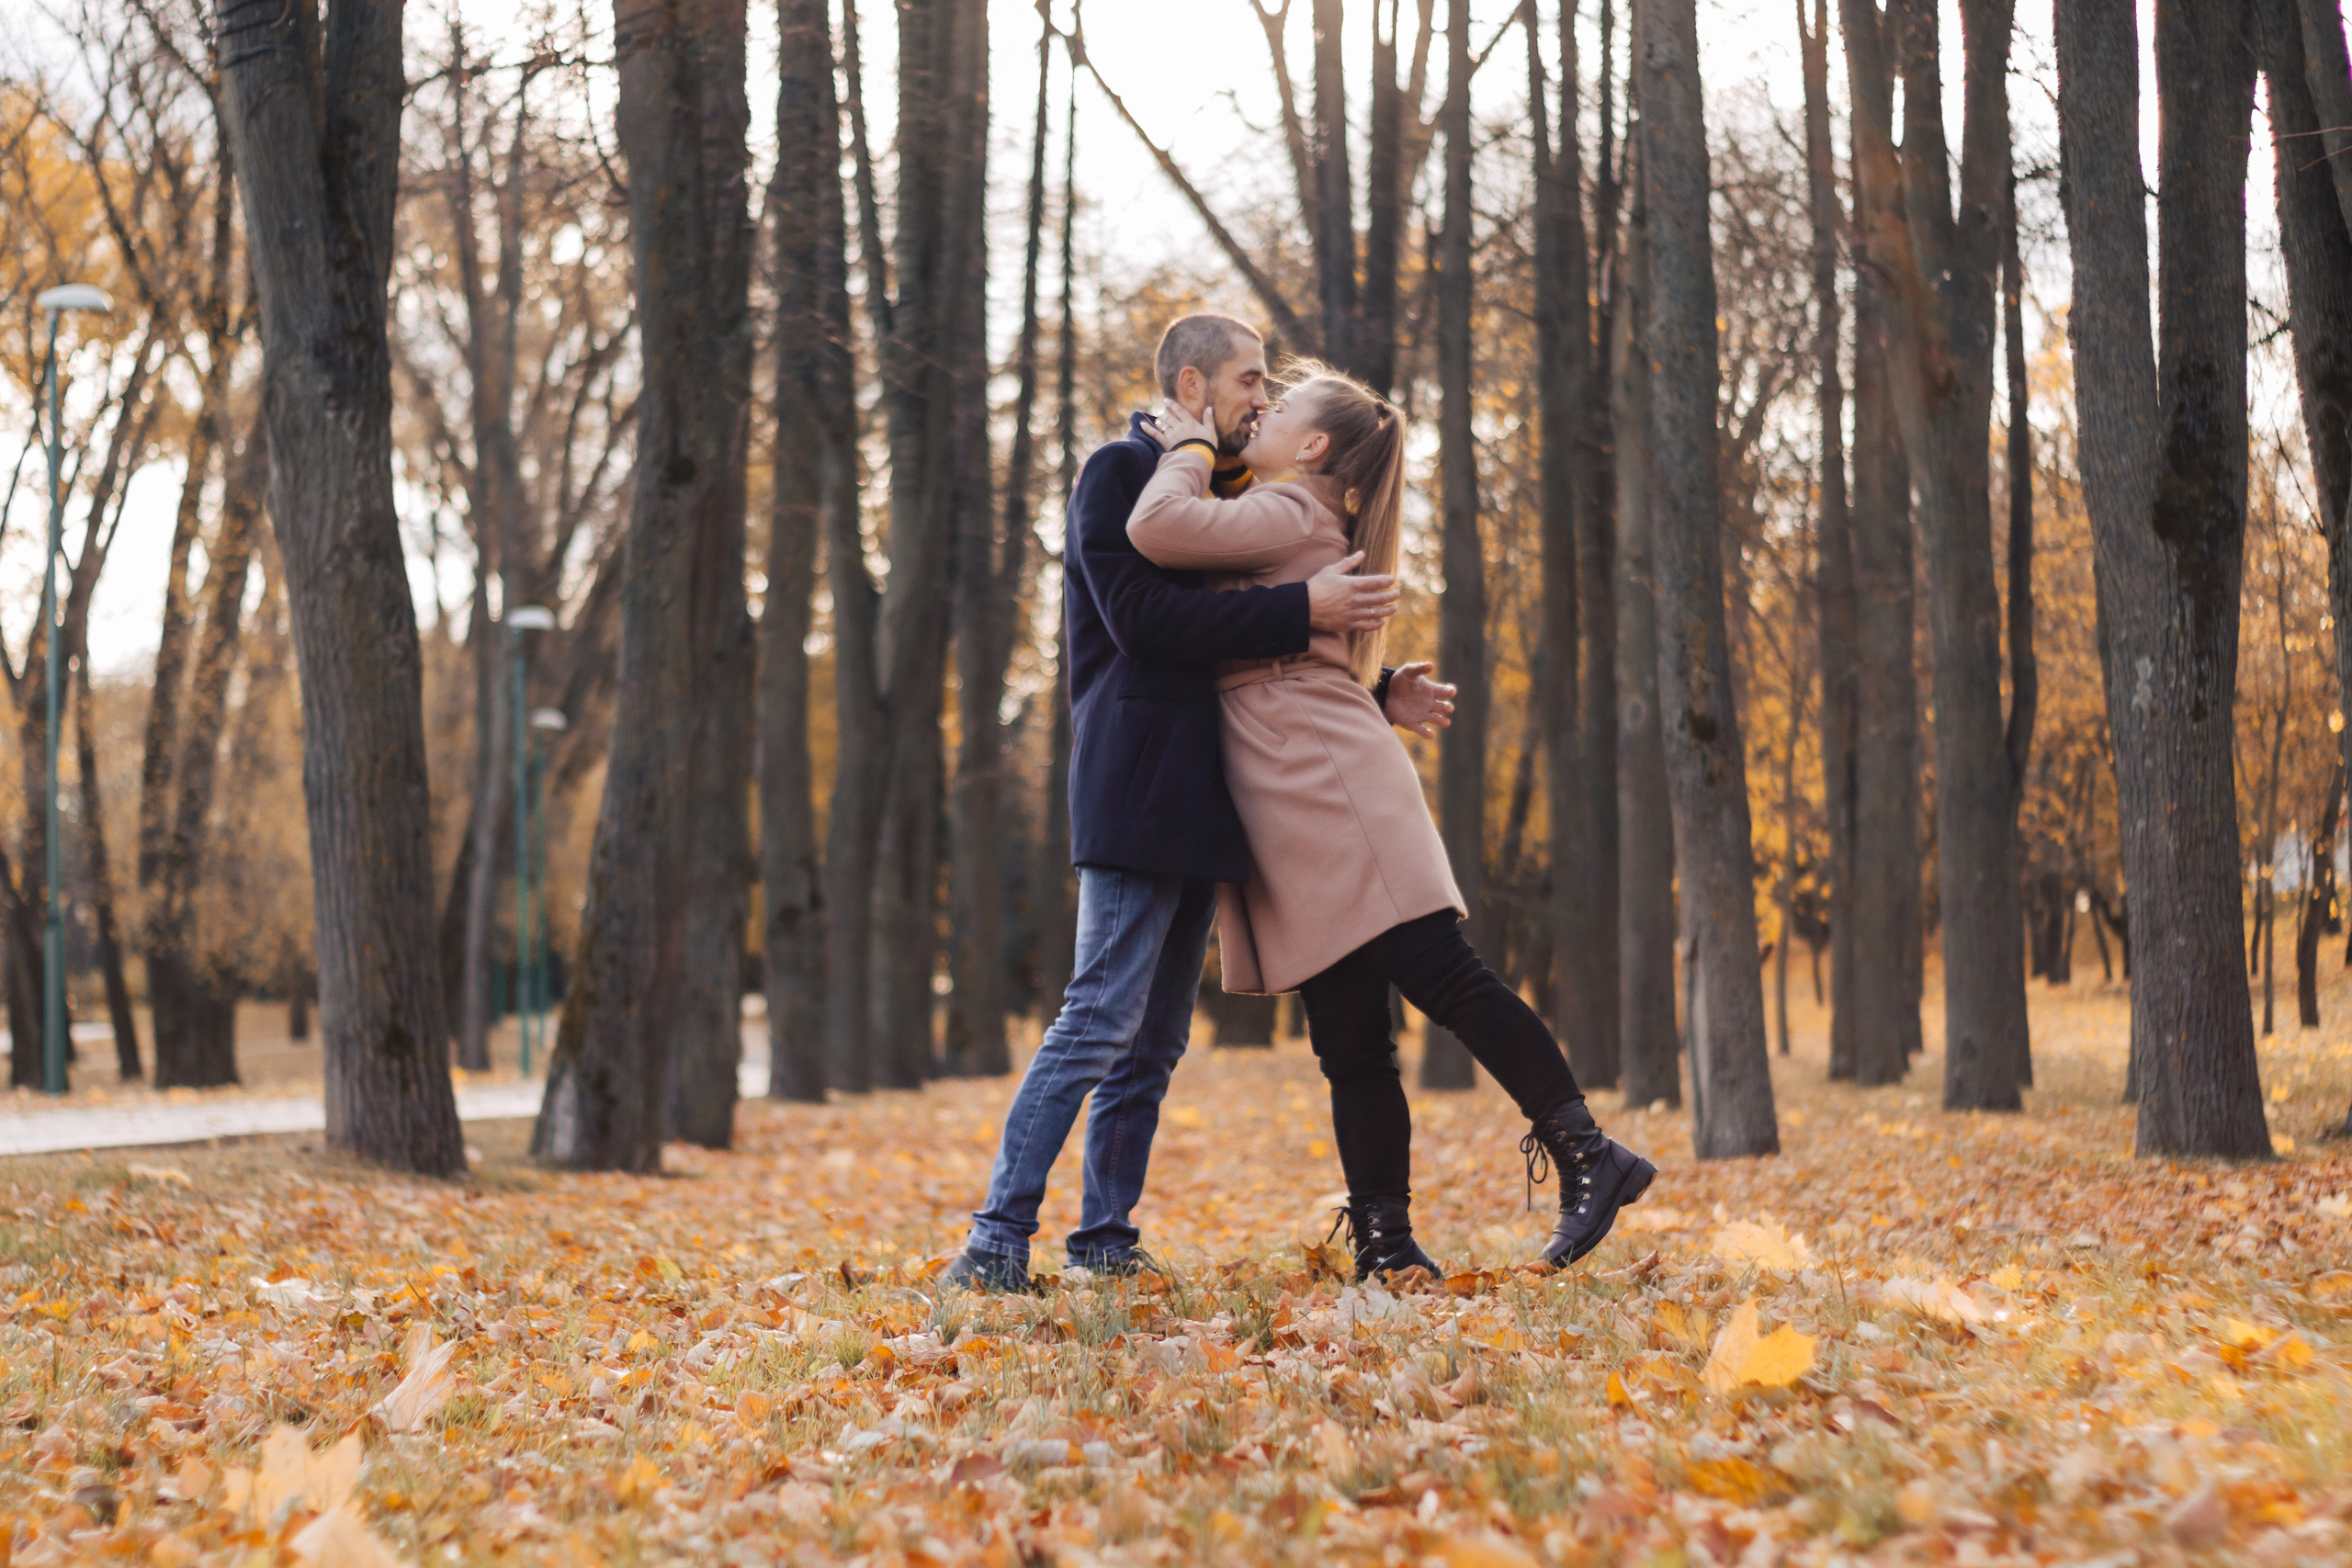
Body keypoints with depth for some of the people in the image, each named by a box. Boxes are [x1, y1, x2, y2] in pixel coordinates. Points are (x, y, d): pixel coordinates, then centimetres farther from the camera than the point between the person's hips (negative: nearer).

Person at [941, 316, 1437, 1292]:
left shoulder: (1209, 495, 24)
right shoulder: (1121, 472, -4)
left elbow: (1228, 642, 26)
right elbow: (1142, 618, -18)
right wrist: (1300, 611, -19)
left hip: (1196, 801, 9)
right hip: (1137, 790, -9)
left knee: (1157, 1038, 8)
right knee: (1101, 1020, -14)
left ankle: (1105, 1241, 12)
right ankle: (998, 1240, -13)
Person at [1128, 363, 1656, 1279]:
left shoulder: (1287, 514, -4)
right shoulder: (1306, 524, 25)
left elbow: (1157, 527, -18)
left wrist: (1189, 445, -1)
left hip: (1333, 789, -10)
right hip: (1298, 813, 10)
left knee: (1443, 978, -14)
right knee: (1347, 1042, 5)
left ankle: (1588, 1157, -11)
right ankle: (1384, 1244, 5)